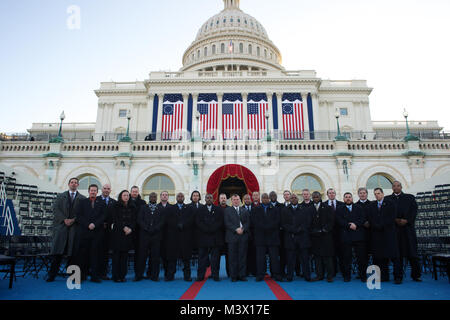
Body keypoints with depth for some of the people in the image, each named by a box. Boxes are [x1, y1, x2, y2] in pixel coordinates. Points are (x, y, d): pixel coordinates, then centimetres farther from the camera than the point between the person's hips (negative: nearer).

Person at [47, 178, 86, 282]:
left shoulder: (82, 198, 10)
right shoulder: (60, 196, 15)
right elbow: (56, 209, 3)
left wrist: (73, 220, -11)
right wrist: (64, 219, -9)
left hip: (75, 227, -1)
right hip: (61, 225, 1)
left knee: (72, 252, 1)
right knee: (57, 252, -2)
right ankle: (52, 275, 5)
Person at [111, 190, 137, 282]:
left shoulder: (132, 207, 10)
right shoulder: (116, 206, 2)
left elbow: (134, 220, 6)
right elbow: (115, 219, -5)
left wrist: (130, 228, -10)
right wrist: (123, 227, -14)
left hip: (128, 233, 3)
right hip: (117, 233, -2)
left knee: (124, 254, 5)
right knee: (116, 254, 0)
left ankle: (122, 276, 11)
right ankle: (116, 276, 7)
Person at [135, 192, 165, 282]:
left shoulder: (160, 209, 12)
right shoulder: (143, 208, 13)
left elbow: (162, 221, 2)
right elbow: (139, 220, 2)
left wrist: (154, 229, -11)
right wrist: (147, 228, -10)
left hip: (156, 236, 0)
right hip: (144, 235, 0)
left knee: (155, 256, 1)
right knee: (142, 255, 1)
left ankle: (153, 275, 11)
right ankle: (139, 275, 11)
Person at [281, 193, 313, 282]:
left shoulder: (305, 209, 11)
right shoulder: (285, 210, 10)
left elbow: (308, 222, 4)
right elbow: (283, 224, 2)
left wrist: (300, 229, -8)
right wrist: (292, 230, -10)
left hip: (302, 237, 0)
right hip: (290, 238, 0)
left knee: (305, 259, 3)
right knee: (290, 259, 1)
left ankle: (307, 276, 12)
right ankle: (289, 277, 9)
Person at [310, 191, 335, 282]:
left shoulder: (327, 207, 3)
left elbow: (331, 220, -1)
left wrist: (325, 229, -11)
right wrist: (313, 230, -5)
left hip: (326, 235, -2)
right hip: (315, 236, 2)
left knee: (327, 256, 0)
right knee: (317, 256, 6)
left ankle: (330, 276, 9)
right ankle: (319, 275, 14)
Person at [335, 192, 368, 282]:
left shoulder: (359, 208, 15)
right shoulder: (339, 209, 10)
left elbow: (363, 219, 2)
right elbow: (339, 221, -3)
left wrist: (355, 224, -14)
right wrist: (349, 226, -15)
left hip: (359, 236, 1)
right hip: (345, 237, -1)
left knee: (362, 257, 0)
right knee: (346, 257, 2)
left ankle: (363, 276, 13)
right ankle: (347, 276, 13)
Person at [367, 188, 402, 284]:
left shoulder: (390, 204, 3)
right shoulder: (372, 205, 14)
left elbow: (392, 218, -6)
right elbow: (370, 219, 8)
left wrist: (382, 225, -12)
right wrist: (376, 226, -8)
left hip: (389, 233, -3)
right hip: (377, 234, 3)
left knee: (394, 255, -2)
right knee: (381, 256, 4)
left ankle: (398, 277, 4)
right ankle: (384, 276, 11)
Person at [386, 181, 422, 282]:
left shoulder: (410, 197, 12)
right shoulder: (387, 199, 10)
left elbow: (414, 210, 2)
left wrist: (406, 220, -11)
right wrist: (395, 220, -12)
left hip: (407, 227, 0)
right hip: (394, 228, 0)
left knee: (412, 252, 1)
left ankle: (416, 275, 12)